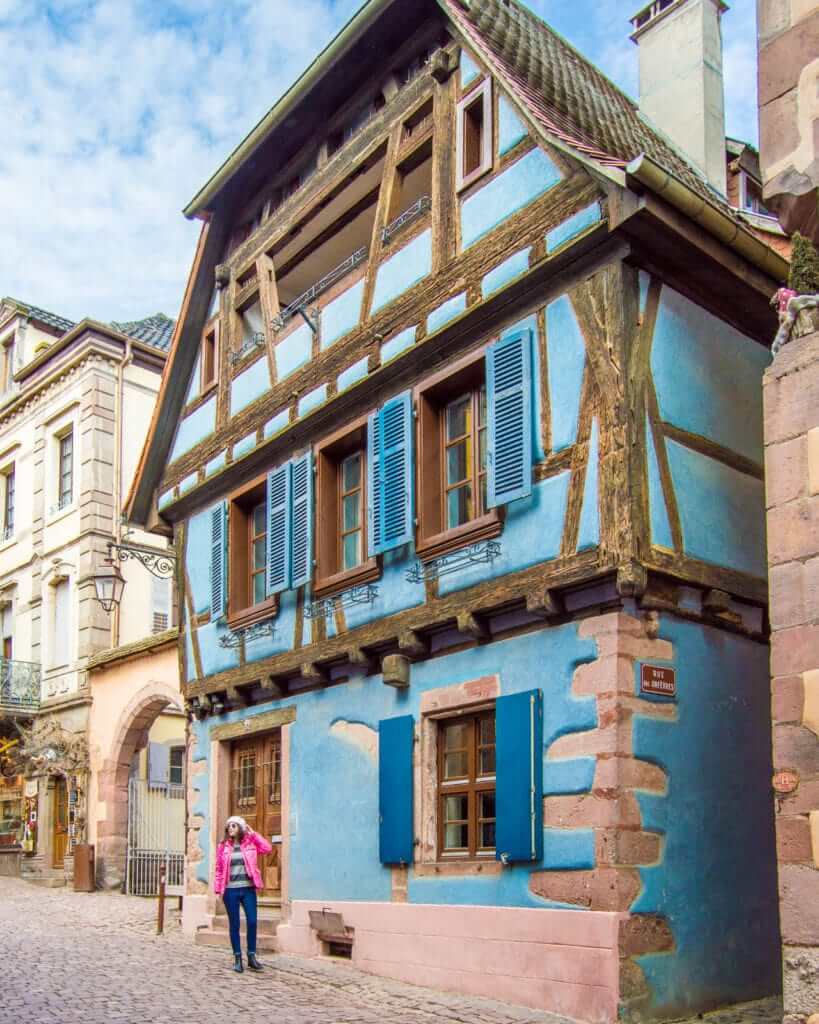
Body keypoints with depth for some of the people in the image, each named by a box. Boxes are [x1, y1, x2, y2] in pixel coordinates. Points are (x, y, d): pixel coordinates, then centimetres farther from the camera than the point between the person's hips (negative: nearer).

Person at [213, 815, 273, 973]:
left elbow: (267, 848, -10)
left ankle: (251, 956, 10)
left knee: (252, 922, -2)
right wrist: (217, 889, -3)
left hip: (248, 889, 0)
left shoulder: (250, 843, 4)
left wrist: (253, 834, -5)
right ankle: (237, 958, 12)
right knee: (234, 924, 4)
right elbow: (219, 870, 4)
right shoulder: (223, 846, 3)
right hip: (231, 890, 0)